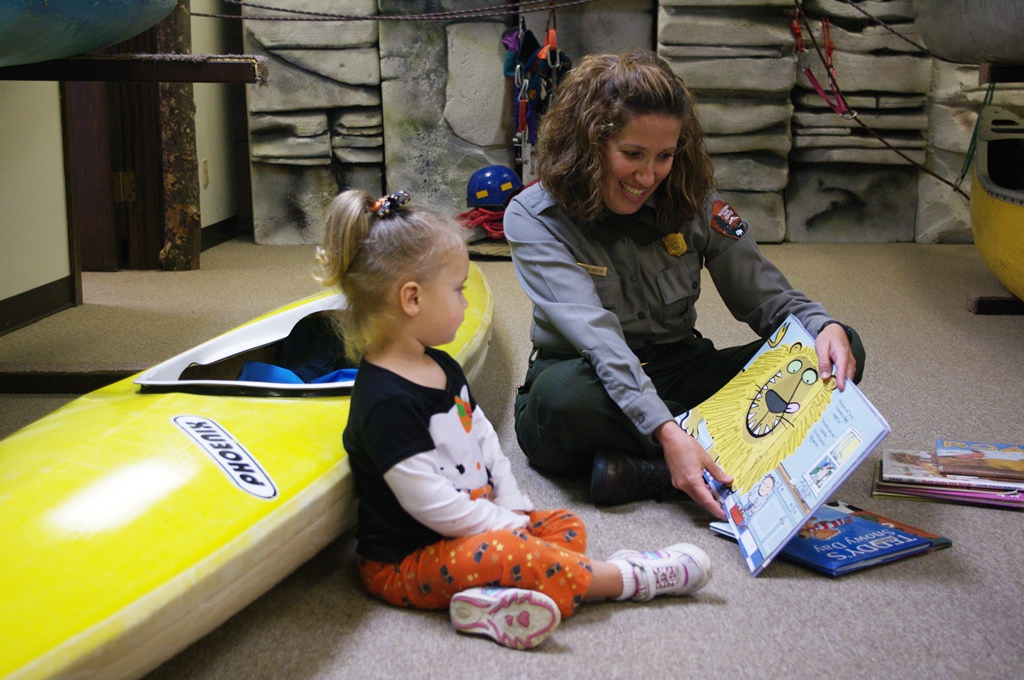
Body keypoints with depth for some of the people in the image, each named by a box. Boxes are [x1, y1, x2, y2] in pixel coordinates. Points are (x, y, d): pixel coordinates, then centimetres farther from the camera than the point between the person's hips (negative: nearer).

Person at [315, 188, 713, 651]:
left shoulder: (441, 368, 10)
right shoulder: (385, 402, -23)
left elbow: (486, 443, 14)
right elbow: (430, 502, -25)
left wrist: (513, 510, 0)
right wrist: (506, 524, -16)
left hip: (475, 526, 10)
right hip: (403, 564, -10)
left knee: (567, 526, 1)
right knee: (504, 552, -33)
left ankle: (491, 601, -29)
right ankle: (629, 578, -16)